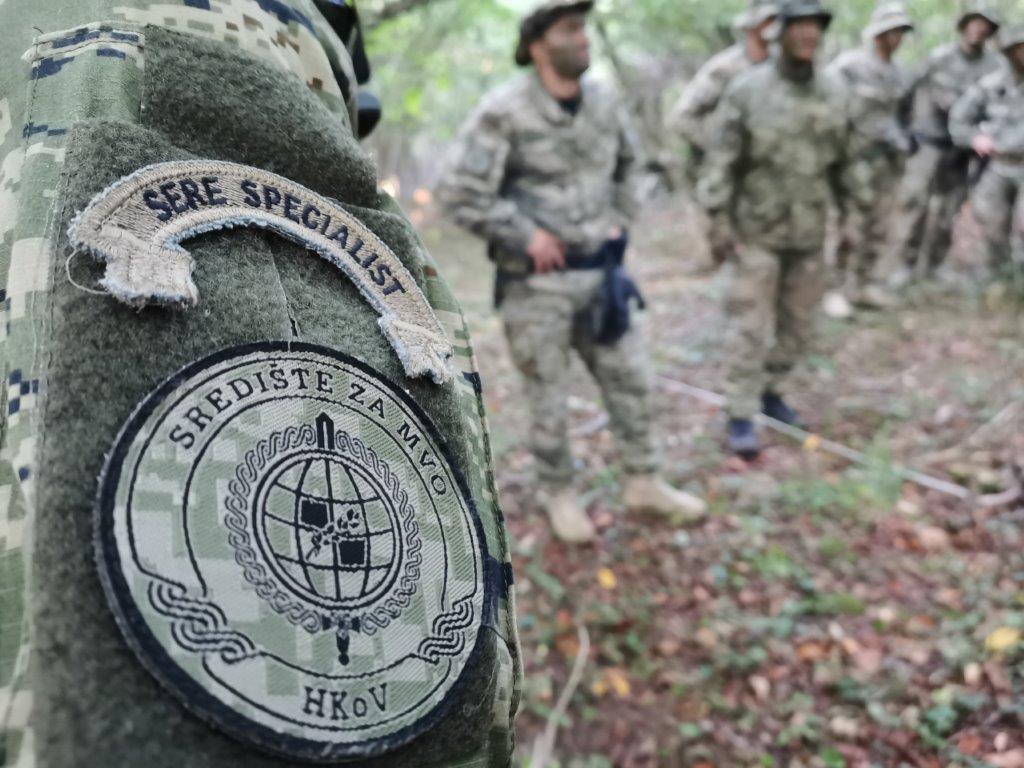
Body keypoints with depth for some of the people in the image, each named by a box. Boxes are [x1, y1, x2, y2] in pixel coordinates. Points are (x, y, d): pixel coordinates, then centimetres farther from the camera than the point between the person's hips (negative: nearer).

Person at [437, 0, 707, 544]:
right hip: (535, 281, -5)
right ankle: (559, 495, 28)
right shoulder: (504, 112, -15)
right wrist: (526, 236, -17)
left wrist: (620, 221, 13)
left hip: (596, 273, 6)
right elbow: (458, 192, -19)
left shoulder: (603, 105, 4)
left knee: (631, 378, 9)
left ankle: (644, 486, 27)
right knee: (549, 397, 7)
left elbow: (626, 163, 24)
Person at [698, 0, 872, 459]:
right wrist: (721, 230, -16)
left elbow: (840, 161, 11)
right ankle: (742, 419, 3)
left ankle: (771, 393, 31)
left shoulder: (834, 94, 1)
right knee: (751, 327, -6)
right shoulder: (746, 91, -14)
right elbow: (721, 163, -12)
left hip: (809, 232, 5)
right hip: (757, 231, -4)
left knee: (796, 324, 11)